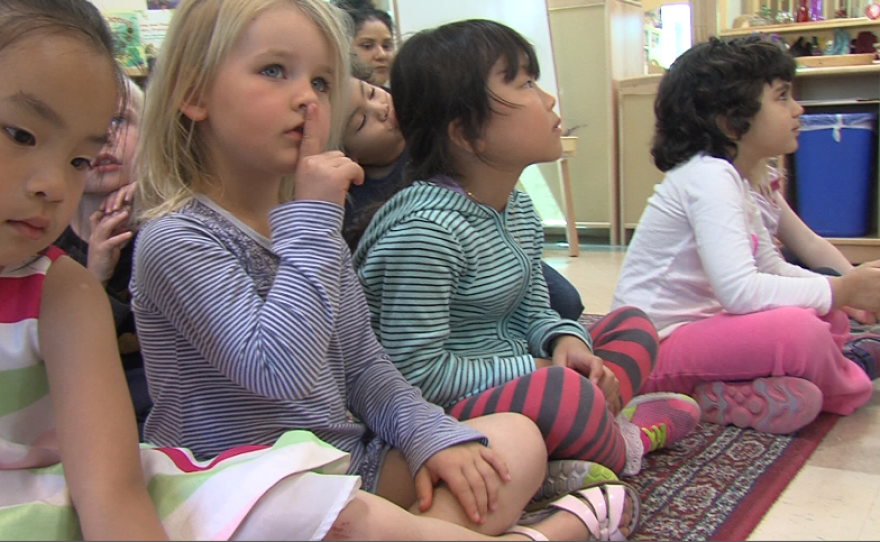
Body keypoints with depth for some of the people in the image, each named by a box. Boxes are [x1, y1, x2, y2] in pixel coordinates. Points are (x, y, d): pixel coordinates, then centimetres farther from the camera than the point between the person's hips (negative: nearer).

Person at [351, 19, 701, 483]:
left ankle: (590, 430, -11)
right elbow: (419, 372, -23)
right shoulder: (426, 229, -24)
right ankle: (623, 446, -2)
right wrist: (535, 370, -16)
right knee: (561, 394, -37)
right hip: (439, 414, -10)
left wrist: (565, 339, -8)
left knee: (633, 324, 16)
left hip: (513, 381, 10)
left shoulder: (519, 209, 7)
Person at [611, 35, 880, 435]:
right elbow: (740, 290, -31)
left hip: (695, 327, 11)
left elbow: (773, 268, 21)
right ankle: (848, 387, 3)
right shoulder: (708, 176, -19)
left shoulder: (732, 180, 13)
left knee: (832, 322, 9)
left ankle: (719, 395, -6)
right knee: (799, 330, -29)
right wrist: (840, 291, -19)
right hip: (655, 347, -11)